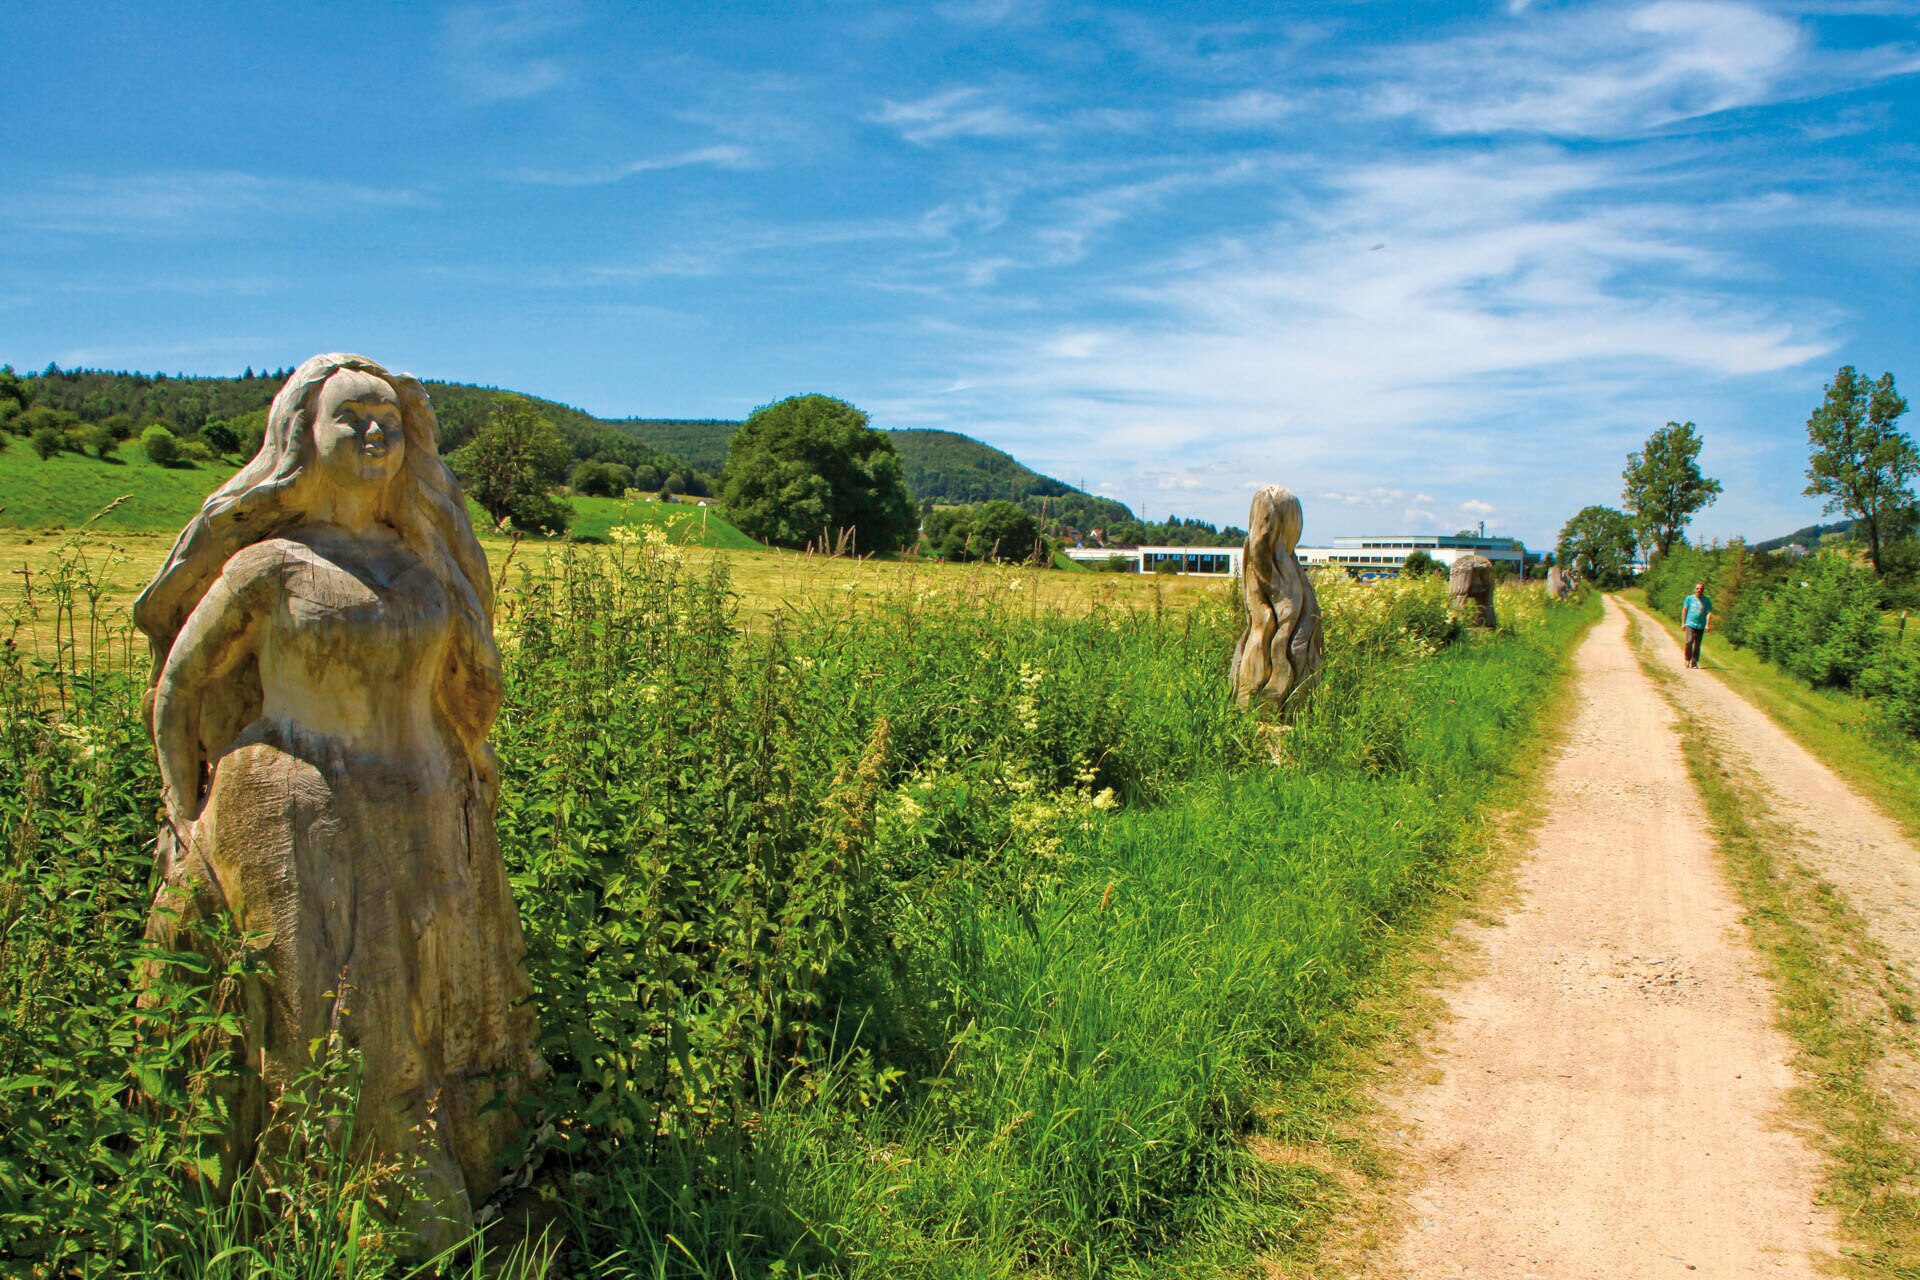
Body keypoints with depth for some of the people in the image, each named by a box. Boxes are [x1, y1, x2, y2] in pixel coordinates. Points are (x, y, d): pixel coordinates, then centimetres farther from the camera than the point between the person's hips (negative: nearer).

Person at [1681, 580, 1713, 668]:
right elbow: (1684, 610, 9)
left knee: (1697, 645, 5)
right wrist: (1683, 623, 6)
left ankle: (1694, 662, 14)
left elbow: (1709, 613, 3)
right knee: (1689, 642, -16)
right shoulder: (1689, 598, 4)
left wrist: (1708, 625, -7)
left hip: (1700, 626, 1)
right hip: (1690, 624, -1)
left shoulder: (1706, 601, 4)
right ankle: (1687, 660, -6)